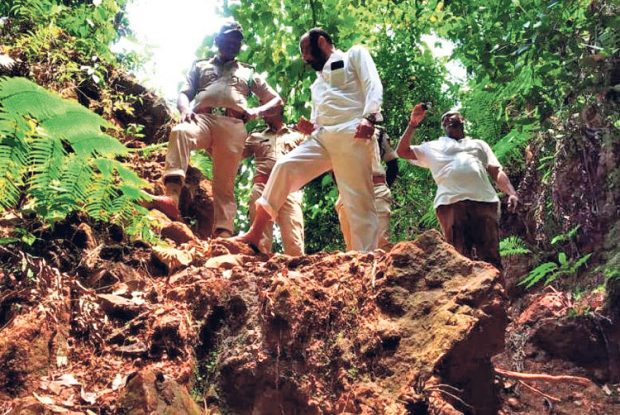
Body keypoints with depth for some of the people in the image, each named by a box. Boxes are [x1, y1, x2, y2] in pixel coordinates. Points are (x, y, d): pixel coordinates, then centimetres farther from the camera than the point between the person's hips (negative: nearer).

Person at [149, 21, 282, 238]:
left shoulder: (248, 73, 31)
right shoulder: (200, 66, 31)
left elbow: (277, 100, 26)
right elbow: (184, 94, 19)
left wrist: (257, 112, 4)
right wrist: (185, 109, -6)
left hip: (233, 125, 1)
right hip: (202, 118, 0)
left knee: (224, 184, -13)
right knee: (179, 132, -36)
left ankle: (223, 234, -25)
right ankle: (172, 197, -52)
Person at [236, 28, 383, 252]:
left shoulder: (354, 54, 15)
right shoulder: (318, 83, 34)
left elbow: (373, 85, -1)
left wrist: (369, 118, -19)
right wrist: (311, 128, 7)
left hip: (352, 134, -6)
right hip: (322, 136, 6)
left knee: (358, 200, -12)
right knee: (285, 166, -13)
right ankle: (254, 234, -14)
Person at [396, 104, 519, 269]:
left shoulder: (479, 144, 33)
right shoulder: (434, 146, 30)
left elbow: (496, 171, 22)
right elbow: (402, 151, 22)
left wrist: (511, 193, 4)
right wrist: (413, 124, 14)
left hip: (485, 200, 1)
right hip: (450, 202, -1)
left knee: (490, 257, -10)